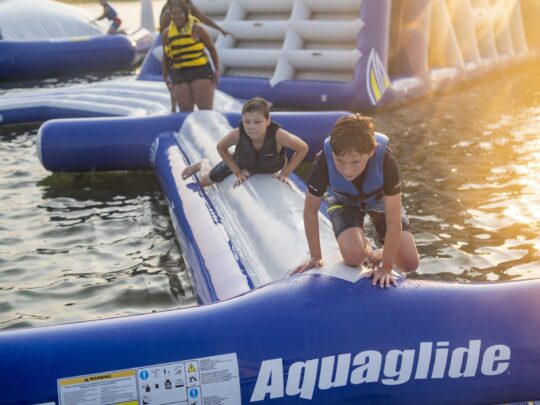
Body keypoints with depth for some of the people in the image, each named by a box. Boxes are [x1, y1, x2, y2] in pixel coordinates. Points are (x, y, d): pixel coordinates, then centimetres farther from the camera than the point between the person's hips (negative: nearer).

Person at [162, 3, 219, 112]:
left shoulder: (197, 29, -1)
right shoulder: (166, 34, 7)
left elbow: (212, 49, 6)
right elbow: (166, 57, 18)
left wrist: (217, 70, 0)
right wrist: (165, 76, 11)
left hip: (201, 72, -3)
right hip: (179, 75, 3)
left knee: (205, 109, -8)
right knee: (185, 111, 0)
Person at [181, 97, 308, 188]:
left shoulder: (278, 134, -47)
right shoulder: (237, 134, -43)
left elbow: (303, 148, -32)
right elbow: (221, 147, -20)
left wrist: (285, 173, -28)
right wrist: (237, 172, -17)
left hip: (270, 168, 0)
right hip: (242, 163, 0)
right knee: (204, 180, 15)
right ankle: (203, 164, 49)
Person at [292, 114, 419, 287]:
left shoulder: (386, 160, -40)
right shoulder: (324, 161, -38)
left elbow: (394, 221, -32)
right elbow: (310, 210, -19)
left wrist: (386, 267, -30)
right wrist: (315, 256, -12)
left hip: (379, 200, 1)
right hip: (343, 201, 0)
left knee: (410, 263, -8)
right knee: (354, 256, -27)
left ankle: (374, 256, 24)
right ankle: (367, 251, 10)